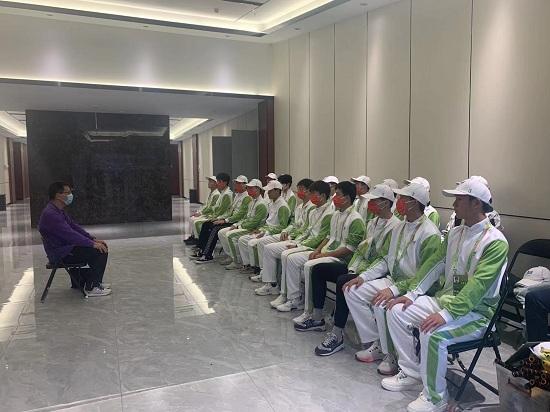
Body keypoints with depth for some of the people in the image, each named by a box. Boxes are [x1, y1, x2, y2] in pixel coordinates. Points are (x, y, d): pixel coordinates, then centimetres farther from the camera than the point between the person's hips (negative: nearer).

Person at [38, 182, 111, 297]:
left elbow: (74, 226, 13)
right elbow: (70, 235, -27)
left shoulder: (59, 211, 12)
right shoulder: (50, 214, -22)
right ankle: (91, 288, -9)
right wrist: (92, 244, -23)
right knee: (100, 252, -18)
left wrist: (94, 240, 3)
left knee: (102, 247, 14)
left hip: (65, 248, 11)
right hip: (60, 255, -11)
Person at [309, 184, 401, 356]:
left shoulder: (394, 226, -14)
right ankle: (317, 316, 7)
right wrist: (352, 268, 0)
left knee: (343, 281, -34)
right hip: (360, 268, 10)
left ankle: (337, 335, -25)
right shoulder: (373, 222, 14)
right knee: (318, 269, 2)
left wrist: (359, 272, -18)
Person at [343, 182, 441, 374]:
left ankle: (392, 355, -8)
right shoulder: (400, 227, 10)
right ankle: (376, 344, 4)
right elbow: (387, 259, 14)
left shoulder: (430, 234, -18)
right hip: (392, 280, 9)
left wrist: (394, 290, -30)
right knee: (352, 291, -3)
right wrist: (363, 277, 1)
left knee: (381, 304, -33)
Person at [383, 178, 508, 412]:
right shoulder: (455, 232, 9)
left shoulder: (495, 241, -17)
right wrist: (412, 294, -4)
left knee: (433, 333, -34)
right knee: (396, 311, -5)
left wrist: (446, 314, -33)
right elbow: (435, 263, 7)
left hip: (476, 312, -8)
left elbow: (478, 285, -26)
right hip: (443, 298, 8)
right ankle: (411, 374, 9)